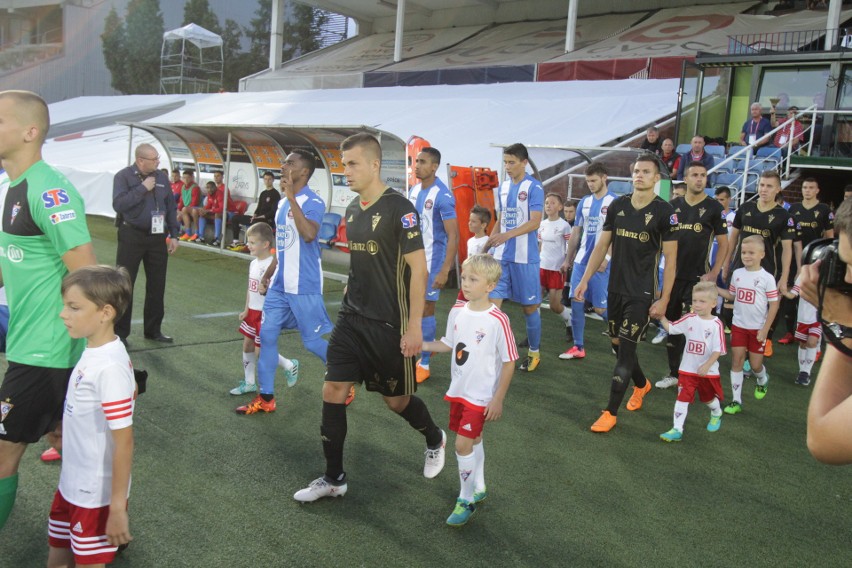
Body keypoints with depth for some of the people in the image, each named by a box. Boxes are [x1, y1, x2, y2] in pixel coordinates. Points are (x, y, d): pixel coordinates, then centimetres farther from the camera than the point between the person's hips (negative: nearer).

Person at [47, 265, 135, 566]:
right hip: (72, 485, 8)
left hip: (95, 496, -8)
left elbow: (124, 442, -24)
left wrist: (118, 509, -19)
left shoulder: (110, 367, -26)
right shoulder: (94, 351, -2)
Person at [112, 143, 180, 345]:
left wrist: (174, 235, 7)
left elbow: (171, 207, 11)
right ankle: (120, 333, 11)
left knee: (157, 285, 10)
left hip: (157, 237, 5)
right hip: (131, 236, -4)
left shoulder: (161, 177, 6)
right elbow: (118, 204, -21)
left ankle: (153, 330, 22)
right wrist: (143, 188, -21)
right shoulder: (123, 176, -8)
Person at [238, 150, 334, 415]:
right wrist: (268, 274, 21)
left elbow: (309, 234, -34)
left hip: (304, 287, -8)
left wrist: (292, 197, -31)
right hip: (280, 284, 9)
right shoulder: (282, 203, 13)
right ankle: (266, 398, 17)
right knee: (267, 335, 7)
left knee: (314, 341, -1)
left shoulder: (313, 202, -14)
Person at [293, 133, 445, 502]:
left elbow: (418, 267, -16)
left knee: (397, 400, 8)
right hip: (352, 317, 7)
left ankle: (435, 440, 39)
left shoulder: (399, 209, -15)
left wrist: (414, 326, -19)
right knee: (332, 391, 2)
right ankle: (334, 479, 15)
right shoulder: (352, 210, 7)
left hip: (389, 324, -7)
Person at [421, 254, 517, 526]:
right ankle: (479, 488, 38)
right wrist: (421, 345, -3)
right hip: (458, 389, 6)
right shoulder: (457, 311, -3)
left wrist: (498, 399, -13)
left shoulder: (497, 320, -21)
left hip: (481, 395, -6)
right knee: (473, 440, 19)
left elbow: (509, 361, -15)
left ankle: (466, 500, 12)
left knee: (463, 444, -7)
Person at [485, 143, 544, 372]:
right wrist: (487, 245, 16)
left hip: (524, 258, -5)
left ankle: (534, 353, 24)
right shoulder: (503, 187, 11)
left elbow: (535, 222, -18)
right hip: (501, 256, 6)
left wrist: (506, 235, -29)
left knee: (529, 307, 7)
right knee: (492, 303, -2)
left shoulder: (534, 187, -9)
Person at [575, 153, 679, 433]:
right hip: (616, 288, 5)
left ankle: (610, 412, 3)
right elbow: (602, 245, 10)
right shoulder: (617, 206, 5)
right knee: (617, 343, 14)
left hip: (642, 293, -5)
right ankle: (641, 384, 43)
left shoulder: (664, 211, -8)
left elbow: (670, 258, -7)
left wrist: (664, 299, -11)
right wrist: (585, 279, 5)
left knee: (626, 349, -6)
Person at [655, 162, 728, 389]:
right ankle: (673, 373, 21)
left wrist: (713, 274, -10)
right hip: (674, 275, 4)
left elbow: (723, 244, -1)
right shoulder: (674, 205, 7)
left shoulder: (714, 207, -2)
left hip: (698, 277, -4)